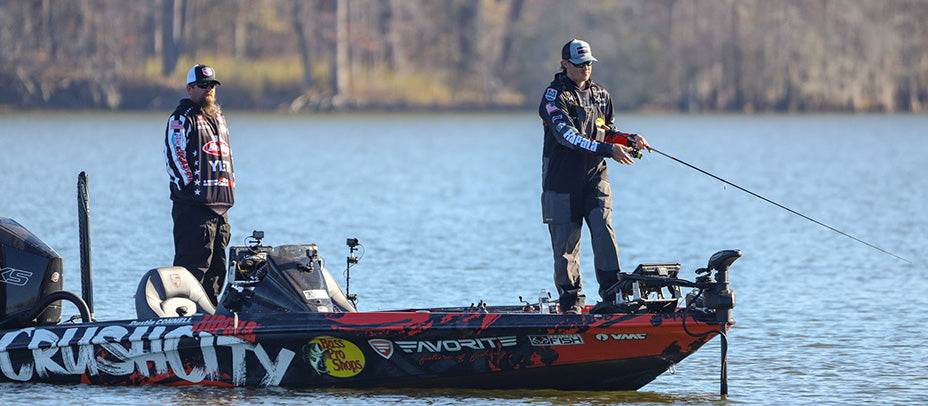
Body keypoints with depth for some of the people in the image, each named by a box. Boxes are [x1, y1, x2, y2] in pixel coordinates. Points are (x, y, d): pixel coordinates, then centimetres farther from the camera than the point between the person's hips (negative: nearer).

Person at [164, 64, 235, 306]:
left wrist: (230, 185, 18)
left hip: (220, 205, 8)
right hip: (193, 206, -8)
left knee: (217, 266, 9)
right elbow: (174, 157, -12)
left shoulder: (218, 118, 21)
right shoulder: (182, 118, -5)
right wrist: (192, 187, -15)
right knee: (194, 265, -13)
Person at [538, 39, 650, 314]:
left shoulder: (600, 95, 15)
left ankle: (612, 293, -14)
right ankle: (570, 299, 10)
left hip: (595, 178, 4)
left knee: (604, 230, -12)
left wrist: (630, 140, 3)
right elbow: (568, 136, -19)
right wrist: (608, 150, -26)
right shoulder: (554, 96, -6)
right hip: (563, 180, -4)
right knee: (566, 240, -1)